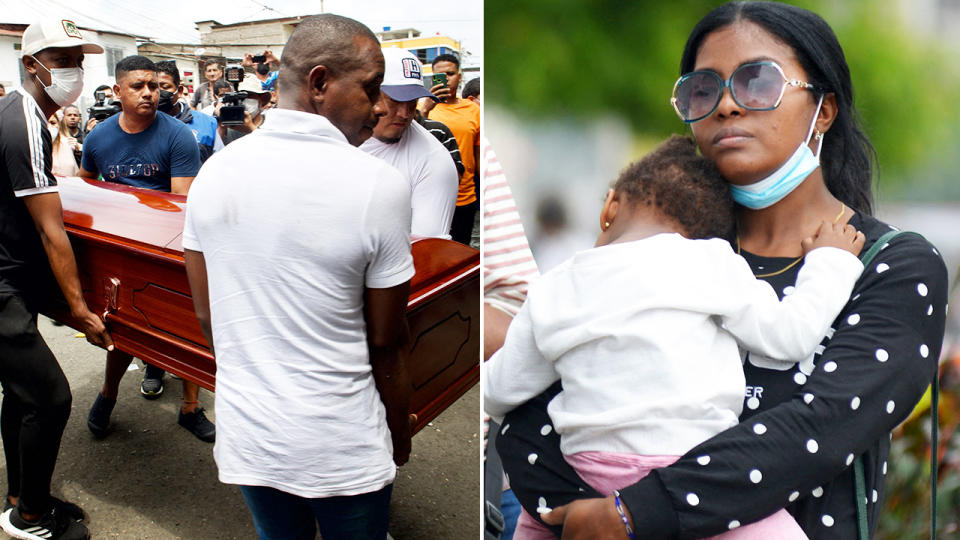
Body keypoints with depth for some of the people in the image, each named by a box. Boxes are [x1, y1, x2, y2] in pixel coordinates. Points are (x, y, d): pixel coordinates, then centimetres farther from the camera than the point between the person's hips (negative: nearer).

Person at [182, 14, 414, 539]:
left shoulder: (214, 171, -4)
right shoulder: (379, 184, -19)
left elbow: (206, 313, 4)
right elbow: (386, 341, -12)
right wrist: (399, 433, 5)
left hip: (247, 436, 5)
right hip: (341, 449, -4)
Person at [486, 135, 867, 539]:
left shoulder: (550, 293, 6)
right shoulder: (708, 263, -4)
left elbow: (499, 392, 11)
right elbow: (789, 335, 1)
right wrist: (830, 261, 16)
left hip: (590, 472, 5)